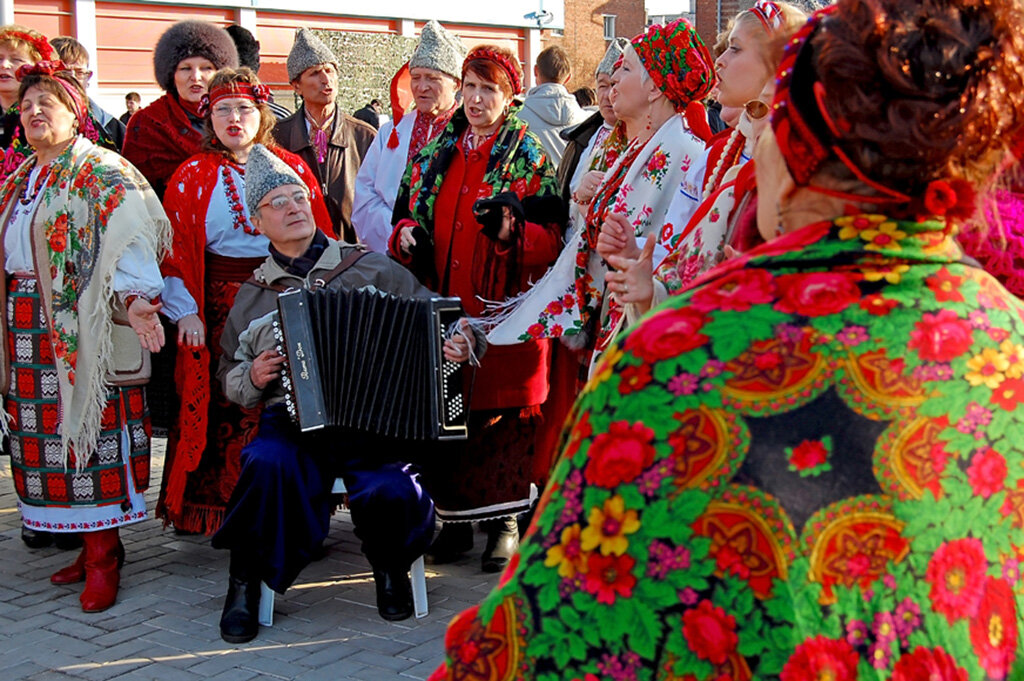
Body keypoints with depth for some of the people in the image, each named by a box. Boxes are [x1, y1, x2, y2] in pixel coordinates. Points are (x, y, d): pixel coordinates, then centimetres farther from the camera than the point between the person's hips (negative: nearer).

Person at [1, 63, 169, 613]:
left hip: (82, 326, -7)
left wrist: (131, 300, -31)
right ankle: (97, 543, 13)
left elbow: (128, 249, -16)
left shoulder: (104, 176, -5)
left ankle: (103, 555, 0)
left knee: (89, 431, -8)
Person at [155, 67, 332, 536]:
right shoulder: (193, 177, 7)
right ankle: (225, 512, 8)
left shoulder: (291, 168, 9)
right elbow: (175, 248, 4)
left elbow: (319, 238, 10)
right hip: (221, 308, -1)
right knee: (225, 406, -2)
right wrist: (185, 311, -5)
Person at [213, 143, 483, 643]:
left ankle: (389, 566, 7)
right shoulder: (252, 296, 18)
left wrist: (463, 343, -12)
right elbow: (228, 377, 27)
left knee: (392, 491, -30)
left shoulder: (370, 269, 12)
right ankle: (245, 581, -9)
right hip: (291, 419, 1)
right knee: (268, 465, -33)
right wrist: (252, 377, 4)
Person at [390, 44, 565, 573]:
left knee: (502, 416, -2)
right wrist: (407, 234, -2)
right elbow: (406, 216, 20)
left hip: (503, 315, -4)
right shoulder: (435, 153, 15)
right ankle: (453, 518, 16)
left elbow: (552, 241, -5)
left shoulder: (530, 157, 2)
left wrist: (511, 232, -24)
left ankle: (504, 521, 11)